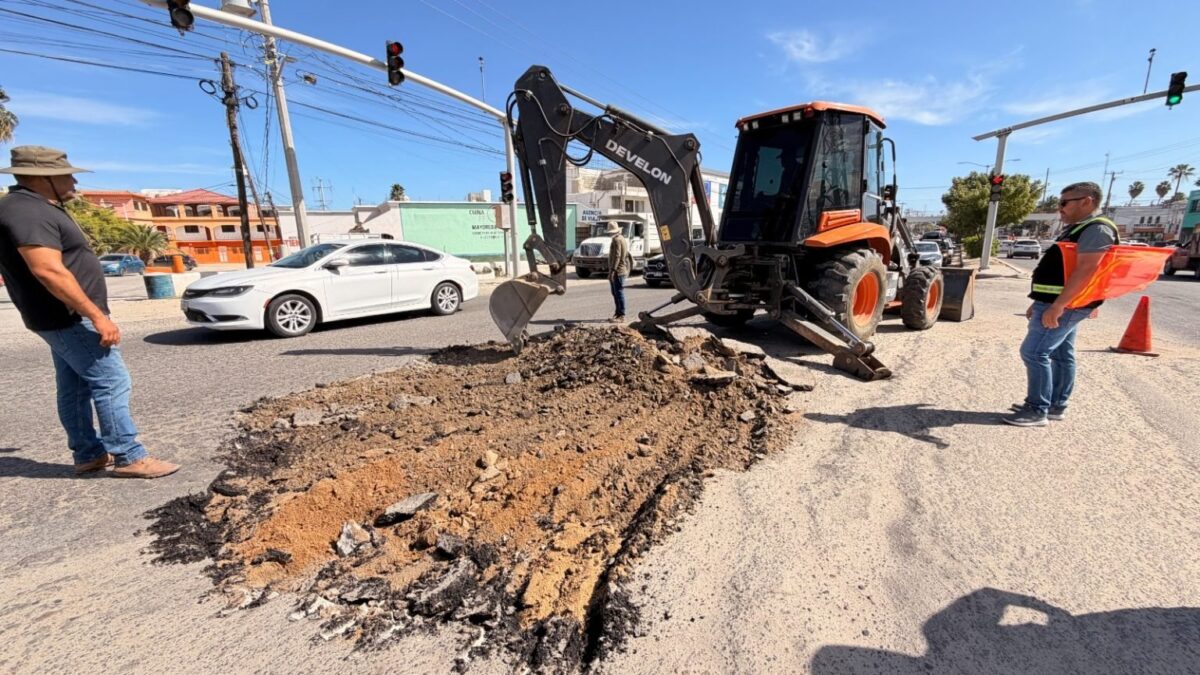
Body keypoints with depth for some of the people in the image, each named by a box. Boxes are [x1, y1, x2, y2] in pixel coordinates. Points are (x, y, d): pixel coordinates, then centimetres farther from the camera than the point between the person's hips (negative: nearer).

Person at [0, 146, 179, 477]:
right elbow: (49, 271, -28)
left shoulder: (36, 208, 15)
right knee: (111, 384, -9)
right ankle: (128, 458, -5)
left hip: (65, 318, 11)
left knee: (75, 388, 13)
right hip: (70, 318, -11)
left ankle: (88, 455, 20)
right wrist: (97, 316, -28)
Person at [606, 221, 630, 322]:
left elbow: (617, 256, -22)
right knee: (615, 293, 15)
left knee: (619, 293, -8)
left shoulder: (617, 240, -13)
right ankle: (618, 313, 23)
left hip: (617, 271, -11)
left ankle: (621, 316, -6)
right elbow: (626, 255, 25)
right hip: (620, 270, 11)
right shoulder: (622, 239, 20)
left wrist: (612, 270, -25)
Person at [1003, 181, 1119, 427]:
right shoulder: (1076, 229, 19)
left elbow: (1085, 270, -25)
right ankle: (1056, 405, 22)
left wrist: (1057, 306, -29)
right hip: (1057, 303, 11)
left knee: (1034, 352, -11)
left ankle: (1037, 410, -5)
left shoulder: (1096, 229, -14)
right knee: (1061, 355, 14)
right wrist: (1038, 303, 22)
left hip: (1064, 305, -11)